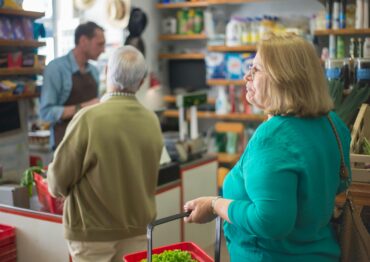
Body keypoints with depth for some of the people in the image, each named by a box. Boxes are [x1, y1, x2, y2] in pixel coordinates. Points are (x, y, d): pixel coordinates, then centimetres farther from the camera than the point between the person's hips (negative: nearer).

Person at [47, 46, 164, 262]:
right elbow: (146, 179, 2)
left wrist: (56, 187, 9)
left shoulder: (89, 118, -20)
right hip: (138, 227, 4)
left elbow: (58, 181, -12)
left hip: (92, 232, -4)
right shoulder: (152, 121, -6)